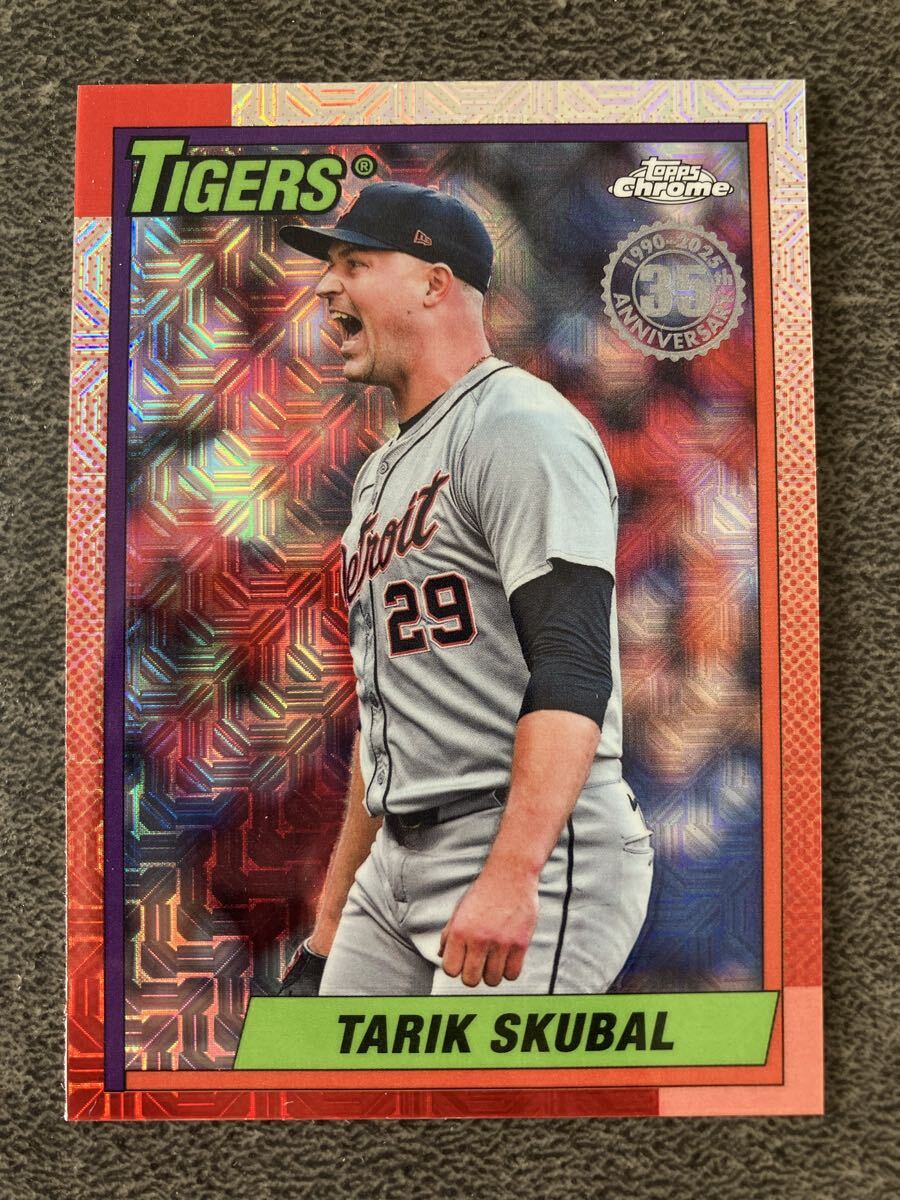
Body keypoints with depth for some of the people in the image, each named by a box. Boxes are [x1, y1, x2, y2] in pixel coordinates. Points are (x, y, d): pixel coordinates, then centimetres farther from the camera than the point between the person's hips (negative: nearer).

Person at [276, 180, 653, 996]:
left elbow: (574, 671, -21)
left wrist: (511, 877, -28)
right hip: (395, 863, 9)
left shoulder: (521, 427, -10)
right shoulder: (381, 472, 19)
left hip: (537, 858, -8)